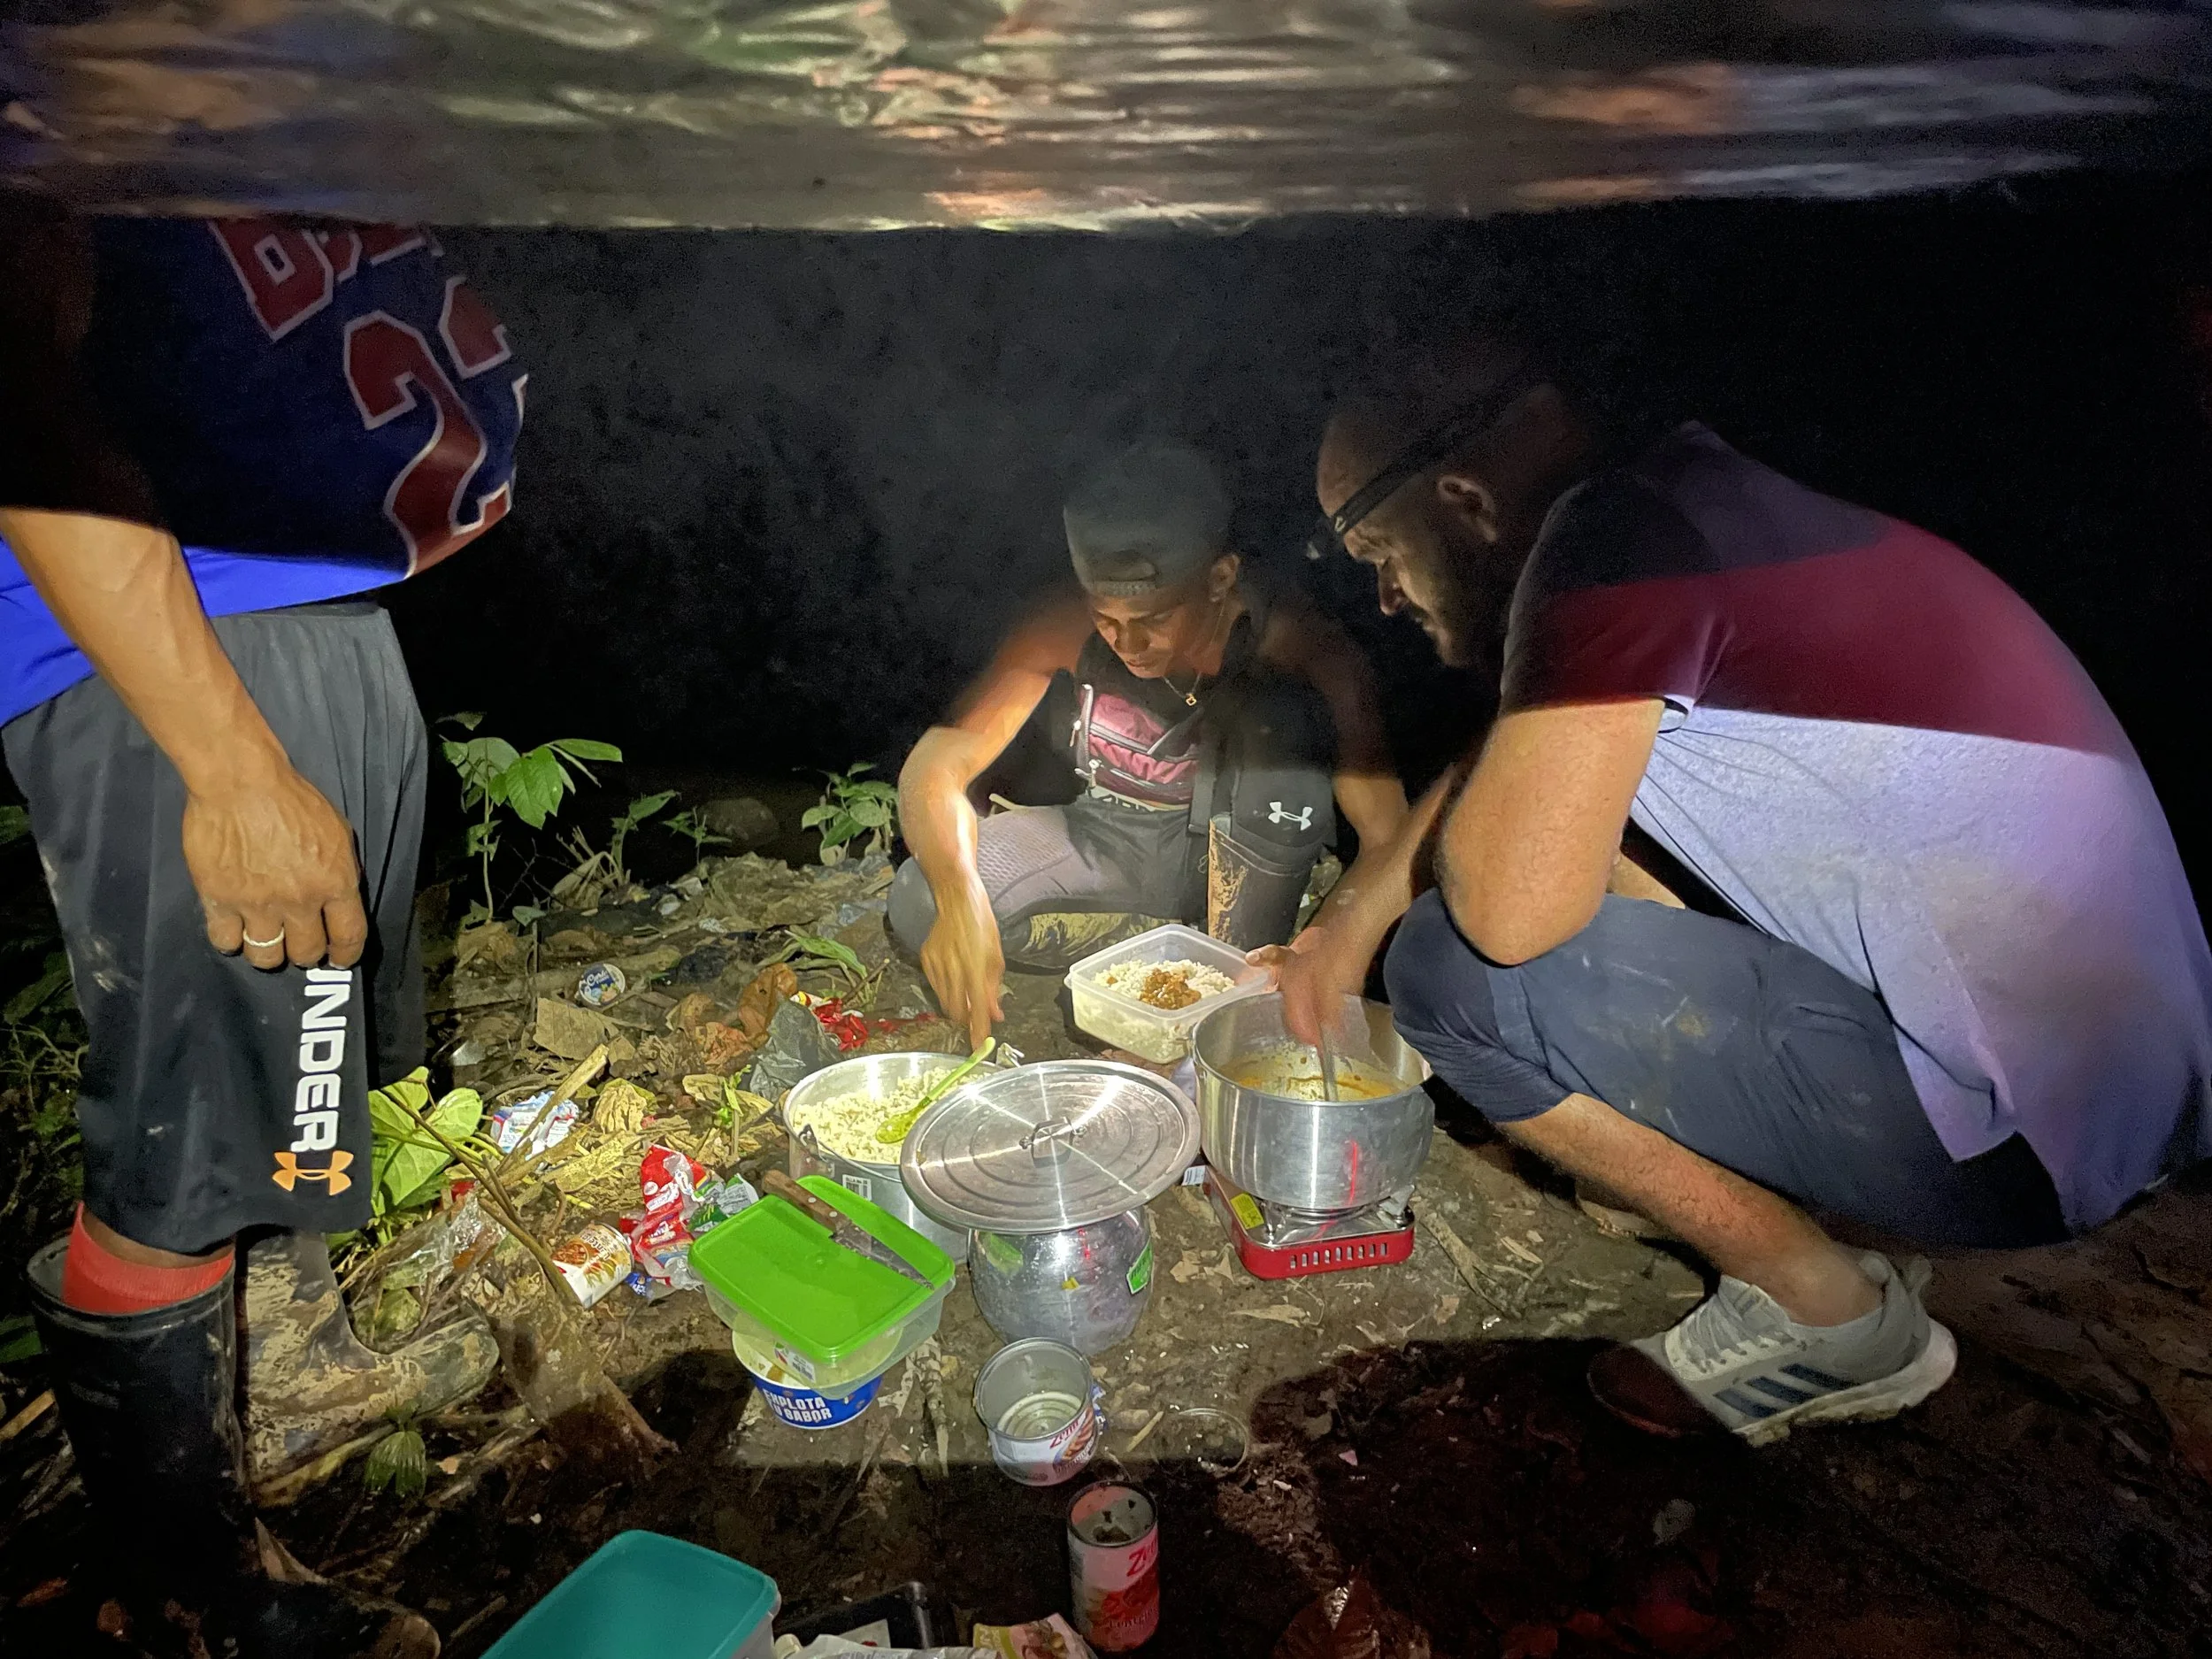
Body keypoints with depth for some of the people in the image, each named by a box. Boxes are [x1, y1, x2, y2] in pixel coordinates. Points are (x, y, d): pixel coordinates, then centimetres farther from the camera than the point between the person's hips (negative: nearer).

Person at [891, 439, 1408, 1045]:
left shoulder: (1301, 649, -26)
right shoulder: (1065, 631, -21)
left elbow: (1391, 842, -25)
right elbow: (933, 767, -23)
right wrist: (958, 895, -44)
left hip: (1243, 850, -2)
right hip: (1108, 843, 2)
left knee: (1282, 713, -33)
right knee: (920, 902, -24)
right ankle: (1189, 940, -9)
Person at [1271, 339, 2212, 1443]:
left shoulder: (1614, 534, -20)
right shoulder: (1687, 501, 8)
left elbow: (1509, 905, -26)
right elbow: (1515, 767, 18)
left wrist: (1456, 830, -4)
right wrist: (1347, 920, 16)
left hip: (2019, 1133, -9)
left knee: (1454, 970, -13)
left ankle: (1831, 1315, 3)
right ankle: (1825, 1215, 15)